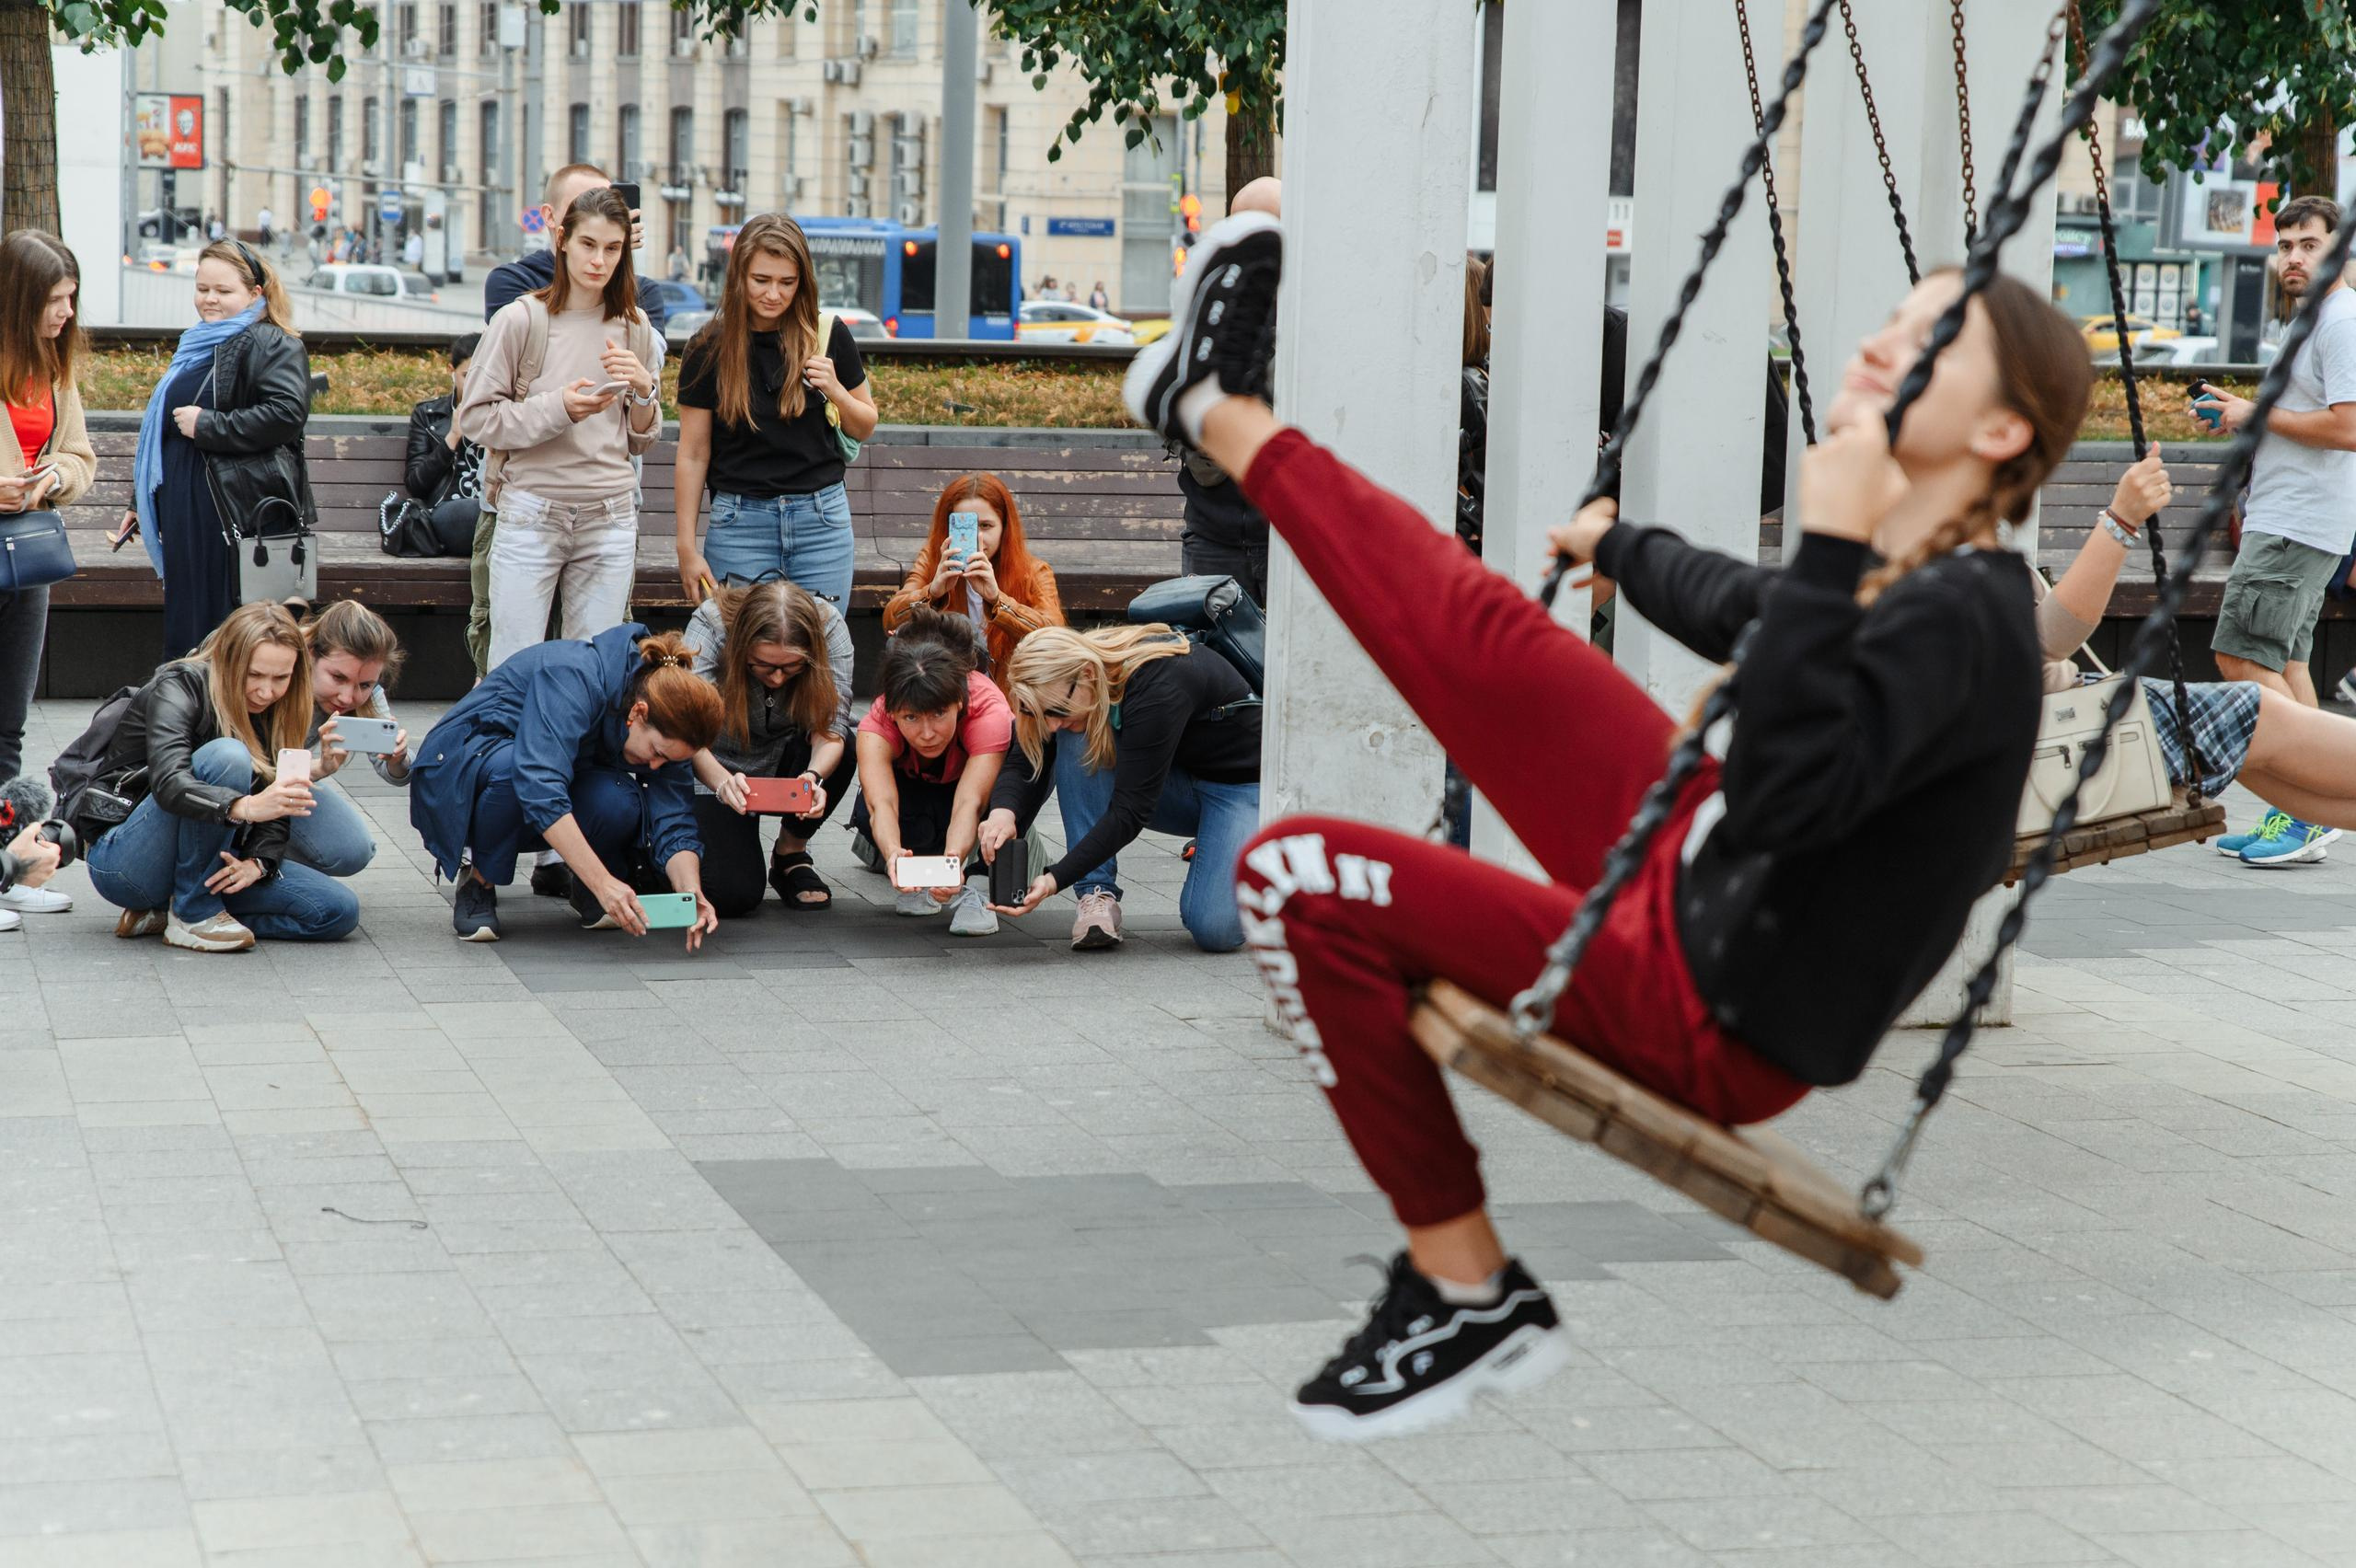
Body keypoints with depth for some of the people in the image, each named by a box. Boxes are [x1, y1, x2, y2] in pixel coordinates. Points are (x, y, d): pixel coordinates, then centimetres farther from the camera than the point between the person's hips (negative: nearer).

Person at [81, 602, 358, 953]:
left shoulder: (270, 713, 6)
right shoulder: (180, 687, -15)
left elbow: (274, 810, 1)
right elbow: (169, 782, -33)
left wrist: (259, 862, -21)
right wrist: (245, 807, -51)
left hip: (203, 864, 7)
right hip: (122, 861, -7)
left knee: (339, 911, -10)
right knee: (227, 757, -30)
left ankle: (163, 911, -4)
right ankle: (194, 914, -19)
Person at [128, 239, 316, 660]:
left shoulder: (271, 345, -9)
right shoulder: (197, 346, 21)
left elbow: (287, 413, -25)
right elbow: (162, 428, 31)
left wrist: (207, 426, -20)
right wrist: (141, 501, 32)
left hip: (237, 511, -9)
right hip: (185, 510, 9)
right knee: (185, 625, 12)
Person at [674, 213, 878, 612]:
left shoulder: (829, 336, 1)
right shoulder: (710, 350, -1)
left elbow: (864, 429, 13)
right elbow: (693, 455, 2)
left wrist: (835, 391, -9)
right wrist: (687, 548, -2)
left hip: (822, 519, 1)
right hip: (740, 523, -1)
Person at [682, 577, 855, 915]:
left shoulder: (829, 625, -24)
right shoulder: (710, 625, -29)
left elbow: (831, 726, -28)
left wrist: (815, 776, -50)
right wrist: (723, 781, -58)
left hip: (788, 759, 2)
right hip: (718, 767, -2)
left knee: (841, 750, -33)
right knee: (732, 896, -22)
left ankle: (791, 853, -5)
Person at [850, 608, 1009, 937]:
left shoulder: (989, 711, -39)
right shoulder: (877, 724, -35)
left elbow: (970, 802, -50)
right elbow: (881, 803, -50)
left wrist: (953, 860, -69)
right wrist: (893, 853, -72)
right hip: (913, 792, 0)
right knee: (866, 813, -36)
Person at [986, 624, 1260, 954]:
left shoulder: (1158, 687, -35)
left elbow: (1131, 811, -35)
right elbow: (1028, 764, -15)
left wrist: (1055, 880, -39)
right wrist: (1004, 811, -38)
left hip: (1242, 784, -7)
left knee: (1214, 930, -27)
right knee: (1075, 743, -22)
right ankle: (1098, 895, -18)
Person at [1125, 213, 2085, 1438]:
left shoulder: (1964, 618, -24)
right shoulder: (1894, 574, 3)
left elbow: (1782, 793, -40)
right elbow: (1731, 607, 28)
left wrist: (1834, 551, -37)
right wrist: (1618, 544, 46)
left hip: (1713, 1030, -9)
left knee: (1302, 880, -16)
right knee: (1477, 631, 13)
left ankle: (1471, 1299, -3)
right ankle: (1222, 416, 34)